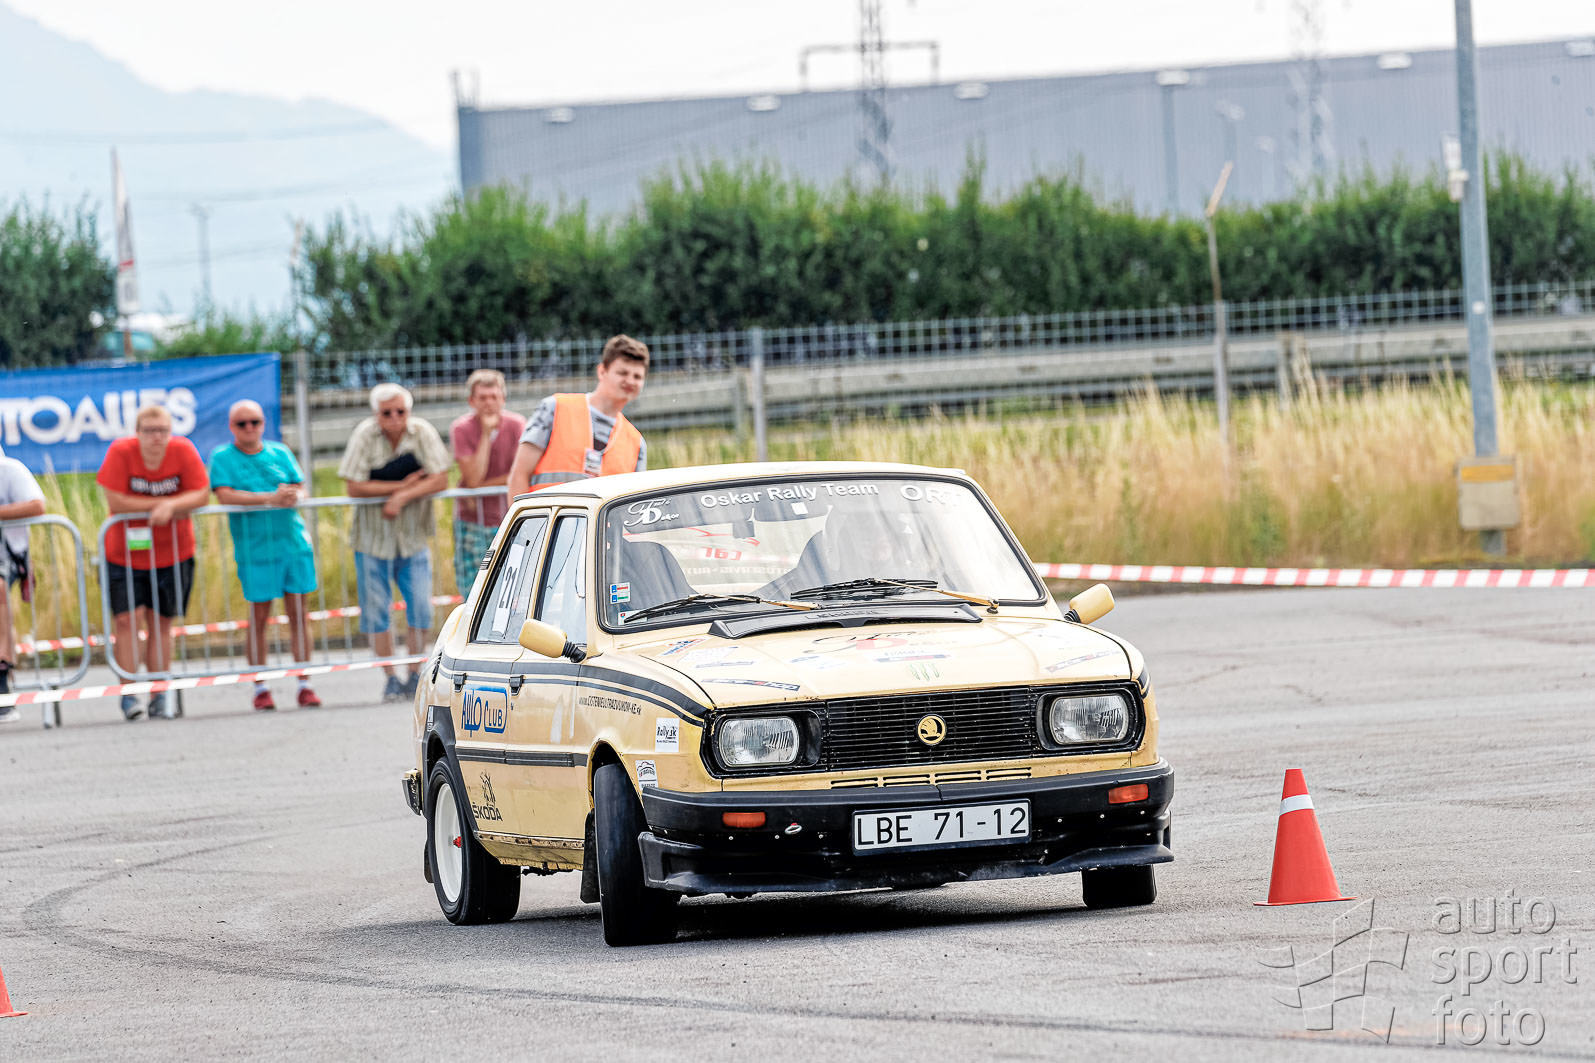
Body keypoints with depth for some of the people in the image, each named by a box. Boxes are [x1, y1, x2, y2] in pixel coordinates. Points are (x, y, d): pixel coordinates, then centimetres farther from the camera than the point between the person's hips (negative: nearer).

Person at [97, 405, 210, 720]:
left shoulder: (184, 451, -9)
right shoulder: (121, 452, -15)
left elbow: (201, 494, -9)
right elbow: (115, 502, -19)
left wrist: (170, 506, -26)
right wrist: (160, 505, -17)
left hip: (172, 553, 2)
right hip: (124, 553, -2)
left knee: (160, 623, 7)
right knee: (127, 619, -10)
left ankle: (159, 697, 13)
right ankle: (129, 694, -6)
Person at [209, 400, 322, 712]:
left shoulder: (280, 453, 13)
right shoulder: (222, 458, 2)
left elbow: (300, 486, 9)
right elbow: (225, 495, -11)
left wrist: (293, 496, -16)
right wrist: (270, 498, -20)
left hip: (294, 543, 3)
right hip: (254, 549, -3)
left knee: (298, 613, 2)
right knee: (259, 618, -1)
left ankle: (304, 685, 6)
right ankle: (260, 688, 7)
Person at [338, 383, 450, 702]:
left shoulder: (423, 433, -7)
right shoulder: (365, 436, -12)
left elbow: (440, 480, -12)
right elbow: (354, 487, -17)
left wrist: (402, 497, -23)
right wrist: (403, 485, -17)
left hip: (413, 536, 1)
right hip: (373, 536, -1)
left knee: (420, 607, -4)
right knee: (377, 610, 2)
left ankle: (416, 676, 10)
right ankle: (390, 679, 14)